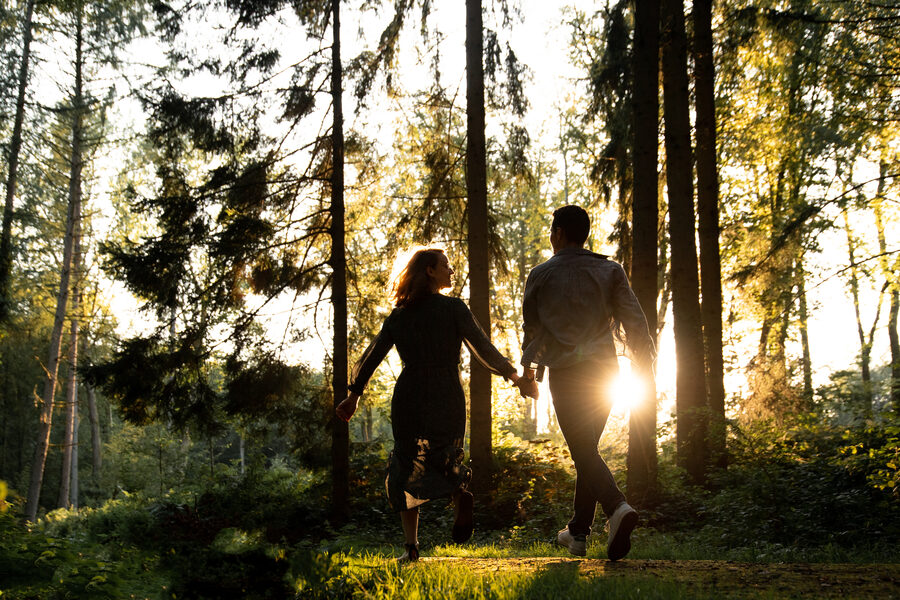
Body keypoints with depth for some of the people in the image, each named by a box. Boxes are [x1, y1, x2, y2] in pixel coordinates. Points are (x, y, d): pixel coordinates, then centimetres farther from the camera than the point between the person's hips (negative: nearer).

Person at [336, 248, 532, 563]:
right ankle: (459, 494, -17)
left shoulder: (398, 315, 7)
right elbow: (483, 349, -4)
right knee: (445, 460, 17)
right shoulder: (453, 308, -3)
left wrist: (354, 394, 10)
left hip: (409, 395, 2)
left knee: (407, 468, 11)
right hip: (447, 396, -2)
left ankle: (411, 544, 0)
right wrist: (511, 373, 7)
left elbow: (372, 355, 6)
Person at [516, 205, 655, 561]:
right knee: (587, 449, 14)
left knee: (584, 451, -8)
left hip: (566, 374, -3)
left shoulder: (541, 275, 3)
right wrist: (644, 364, 4)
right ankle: (578, 532, 19)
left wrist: (527, 370, 24)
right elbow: (634, 319, -1)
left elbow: (532, 328, 11)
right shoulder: (610, 271, 7)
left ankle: (618, 508, -34)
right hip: (604, 371, 3)